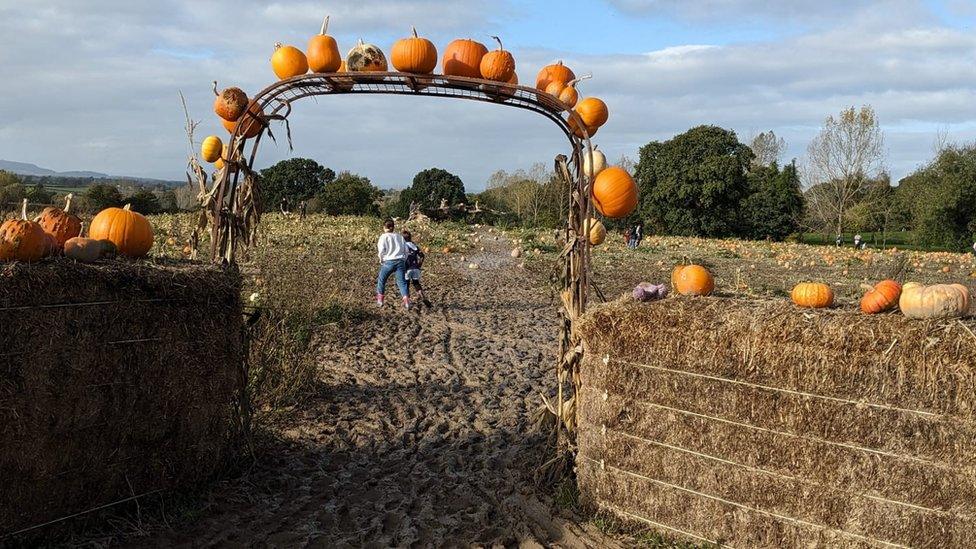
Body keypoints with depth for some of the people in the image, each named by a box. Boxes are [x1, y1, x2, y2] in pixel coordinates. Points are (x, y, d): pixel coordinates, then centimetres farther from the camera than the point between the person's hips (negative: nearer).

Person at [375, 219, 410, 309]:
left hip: (389, 262, -3)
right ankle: (406, 301, -14)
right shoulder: (400, 236, 14)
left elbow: (381, 250, -10)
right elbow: (406, 250, 13)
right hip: (400, 261, 3)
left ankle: (380, 301, 18)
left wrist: (381, 259, 5)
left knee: (381, 280, 15)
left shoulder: (384, 236, 0)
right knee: (402, 281, 2)